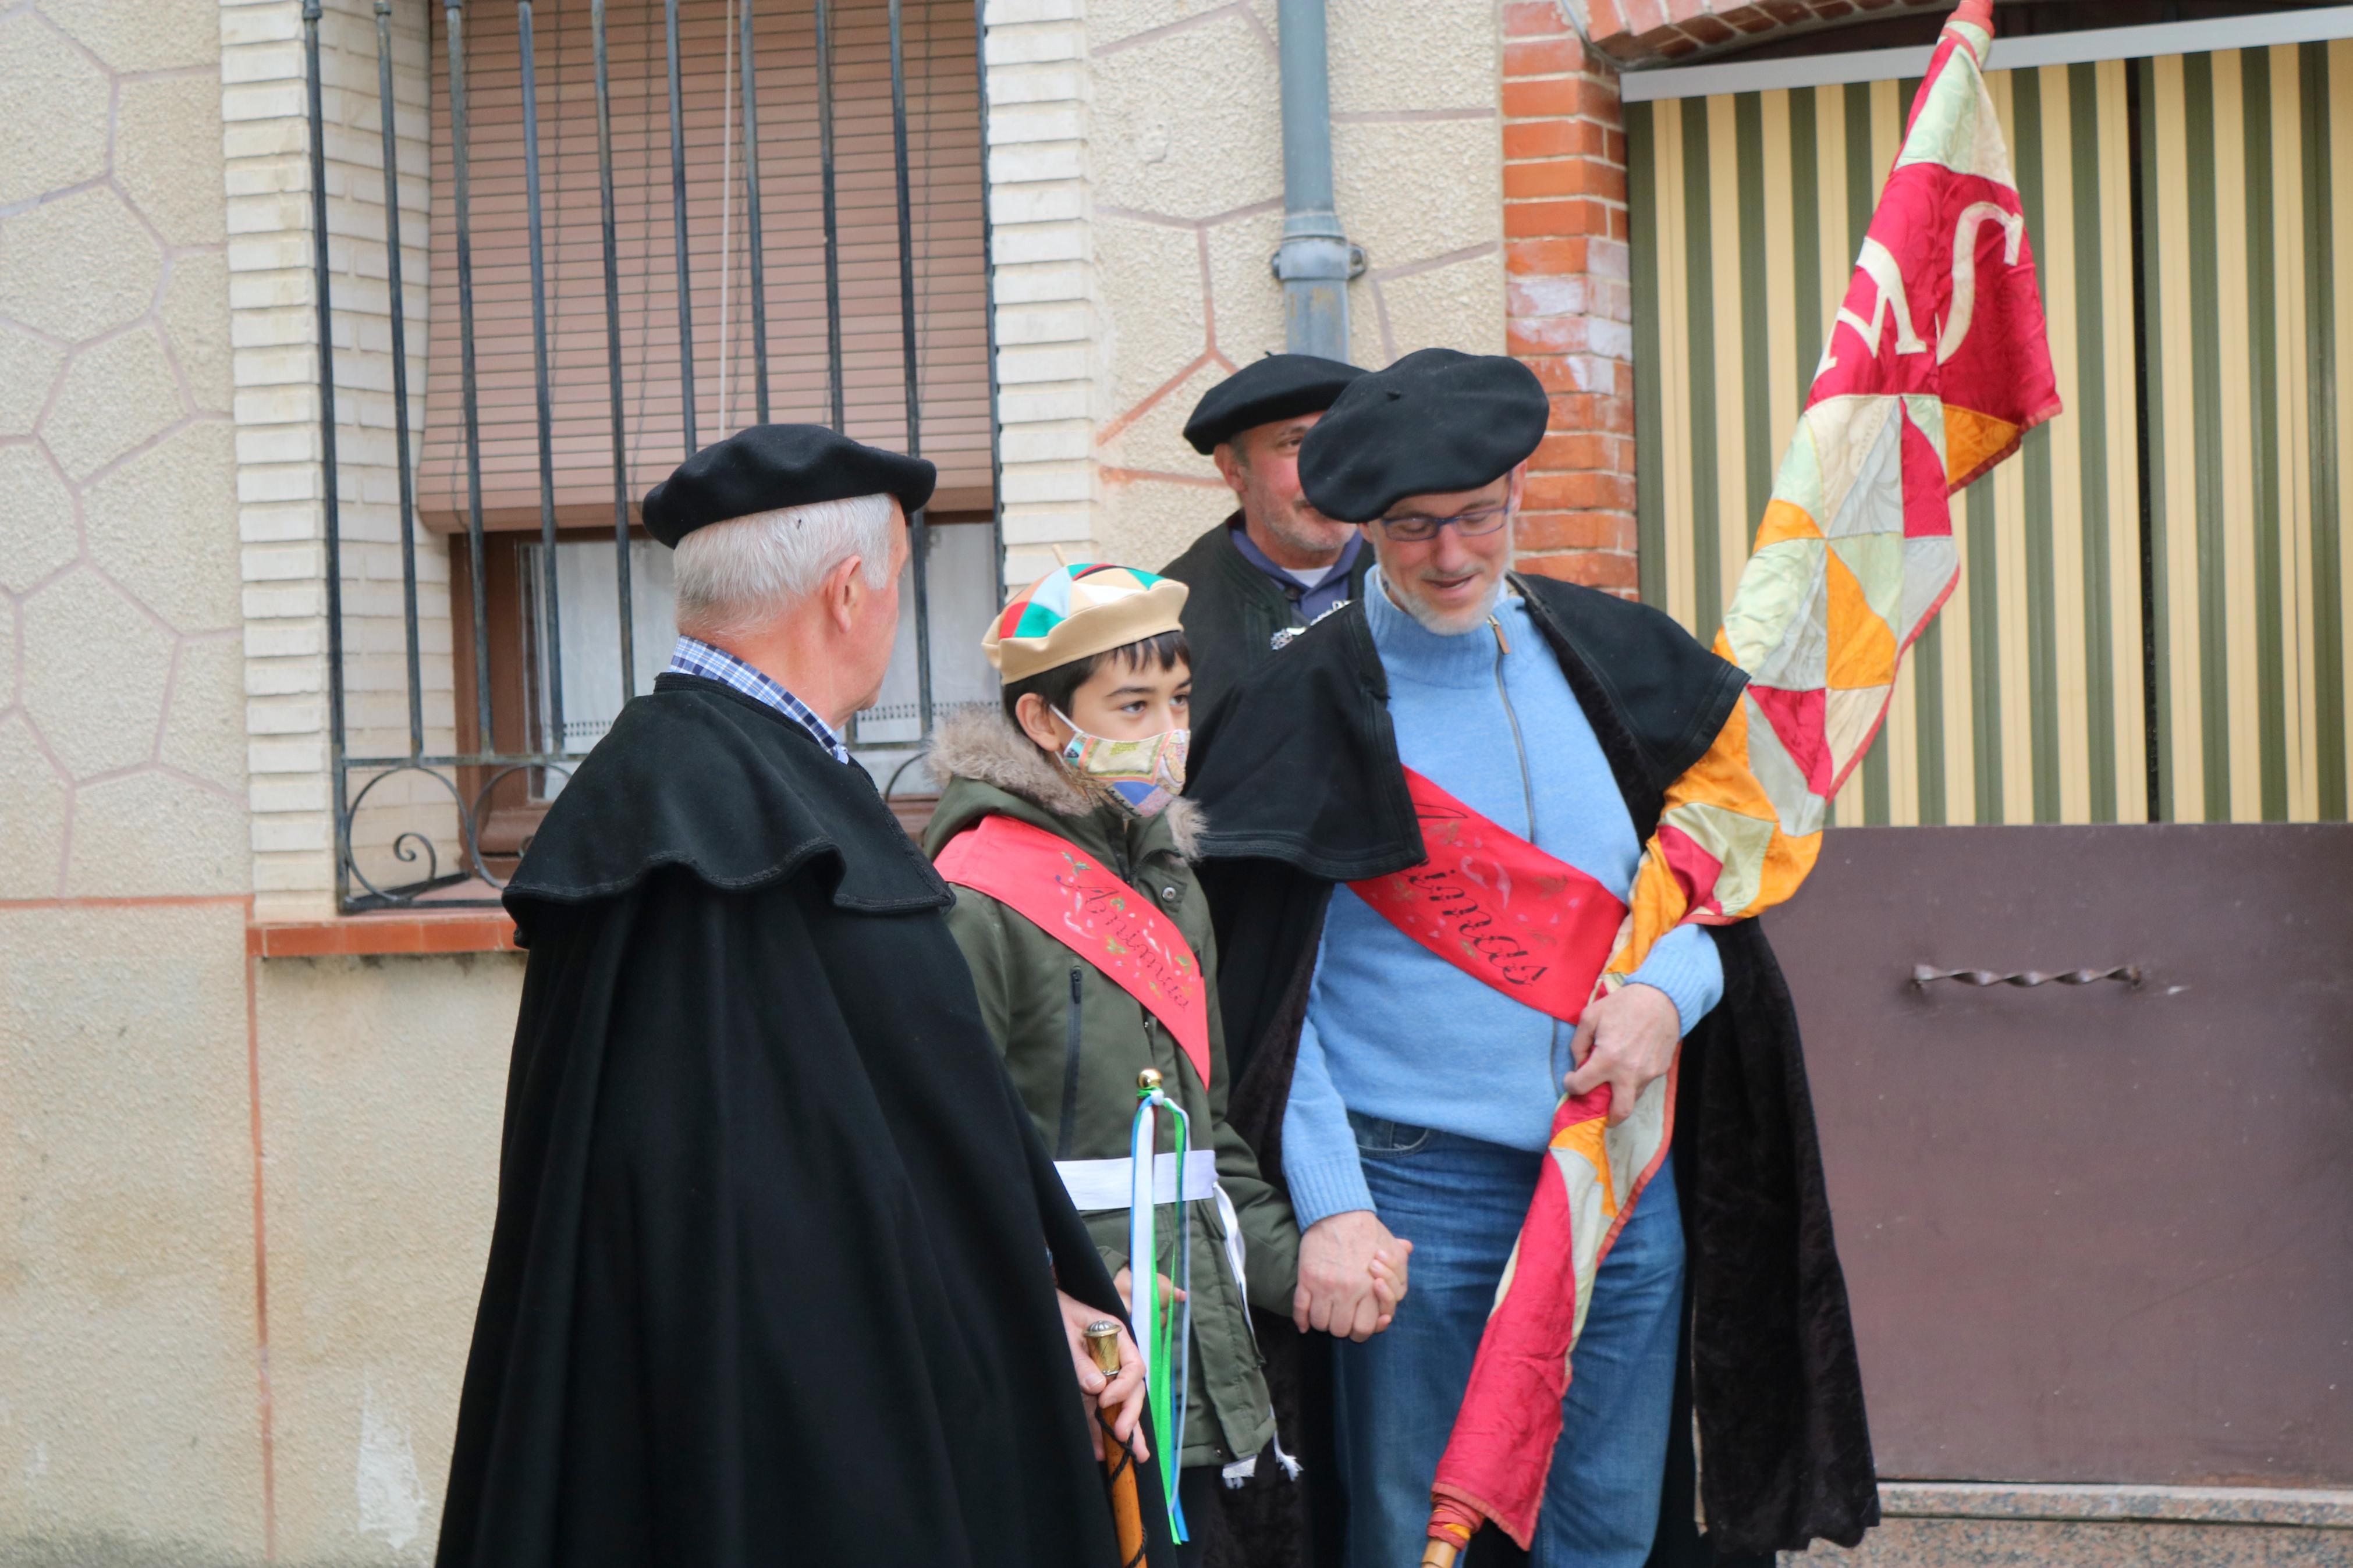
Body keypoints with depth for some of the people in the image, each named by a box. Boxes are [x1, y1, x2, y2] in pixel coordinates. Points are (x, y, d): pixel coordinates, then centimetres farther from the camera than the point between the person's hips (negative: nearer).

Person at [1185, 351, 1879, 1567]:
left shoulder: (1611, 658, 8)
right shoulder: (1310, 702, -4)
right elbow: (1270, 995, -7)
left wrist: (1667, 993, -7)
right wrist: (1330, 1204, -15)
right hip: (1416, 1191, -4)